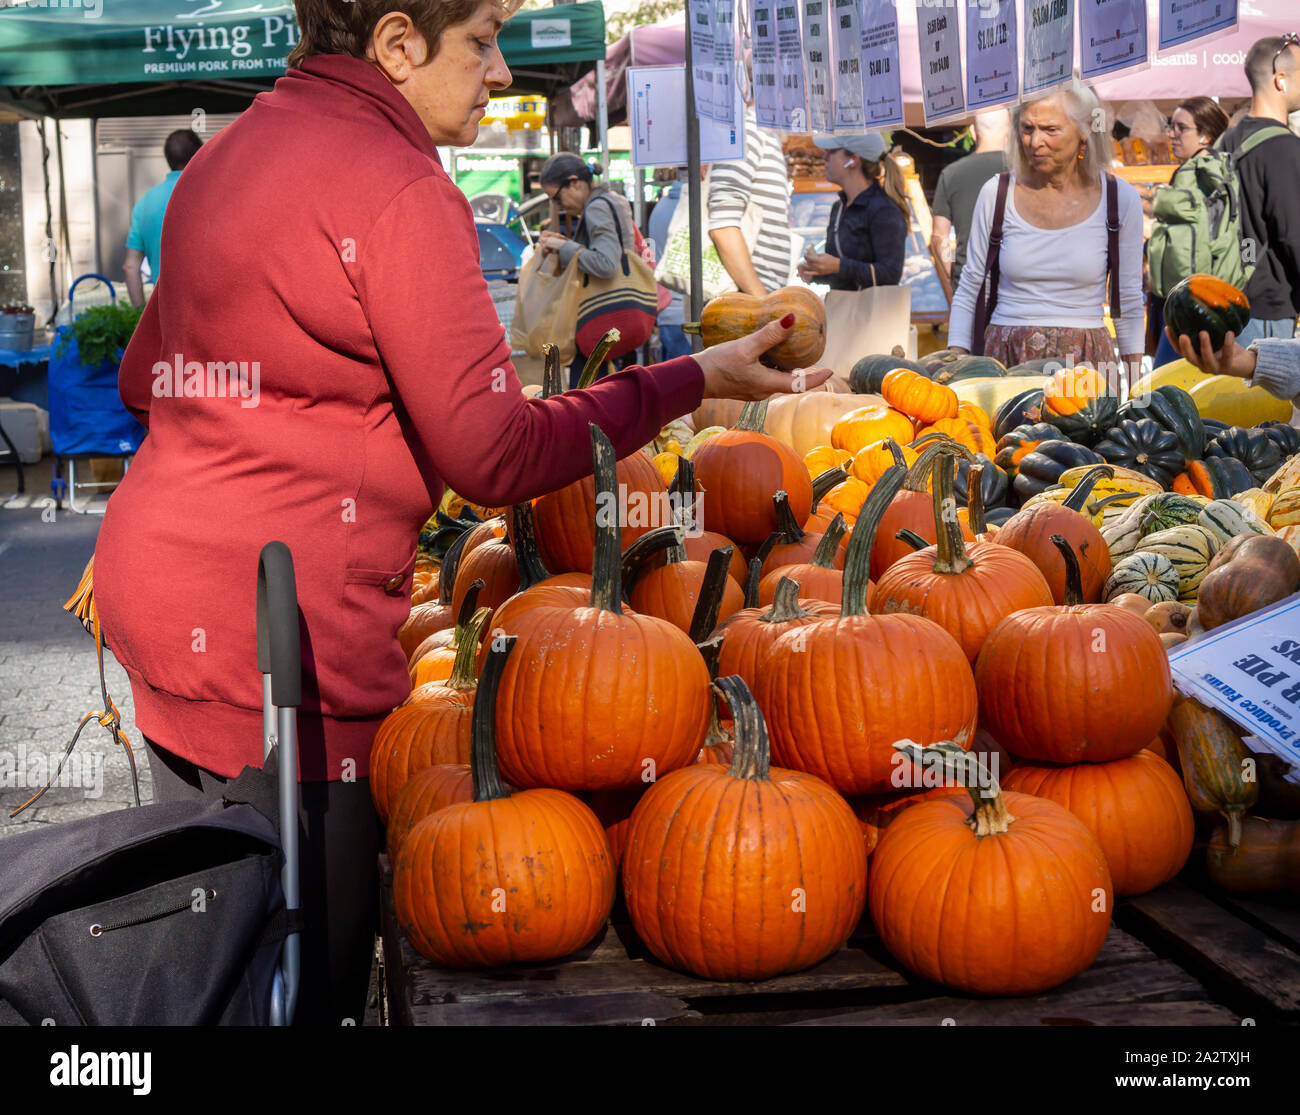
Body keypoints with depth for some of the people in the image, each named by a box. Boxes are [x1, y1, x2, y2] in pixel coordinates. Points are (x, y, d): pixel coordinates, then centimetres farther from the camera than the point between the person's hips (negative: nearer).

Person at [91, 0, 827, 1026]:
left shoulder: (230, 152, 16)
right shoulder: (399, 186, -13)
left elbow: (144, 378, 24)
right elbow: (495, 454, -16)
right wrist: (692, 380, -8)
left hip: (164, 586, 10)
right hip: (269, 627, -10)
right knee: (314, 976, -1)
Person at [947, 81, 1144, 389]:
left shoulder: (1120, 199, 1)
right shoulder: (997, 193, 3)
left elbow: (1129, 305, 9)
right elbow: (969, 290, 10)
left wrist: (1137, 387, 8)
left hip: (1085, 363, 0)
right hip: (1005, 362, 1)